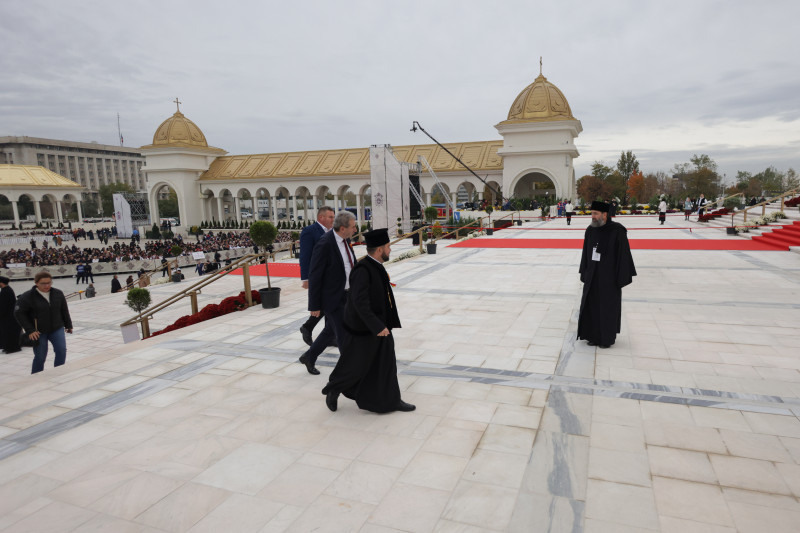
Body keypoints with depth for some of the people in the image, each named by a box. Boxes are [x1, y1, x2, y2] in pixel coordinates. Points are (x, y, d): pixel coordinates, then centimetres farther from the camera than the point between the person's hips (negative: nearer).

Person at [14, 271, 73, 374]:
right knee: (40, 357, 2)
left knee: (61, 351, -9)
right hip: (39, 332, -3)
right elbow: (19, 313, -9)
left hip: (57, 329, 3)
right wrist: (30, 330, -13)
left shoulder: (58, 293, 0)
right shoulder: (28, 297, -11)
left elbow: (64, 310, 10)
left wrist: (68, 325, 15)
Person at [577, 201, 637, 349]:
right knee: (591, 305, 8)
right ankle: (594, 336, 22)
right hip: (593, 275, 5)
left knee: (609, 306, 6)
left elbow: (624, 254, -12)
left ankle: (608, 338, 21)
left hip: (610, 276, -5)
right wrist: (584, 273, 7)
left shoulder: (617, 231, -14)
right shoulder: (590, 231, 2)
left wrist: (622, 278, -12)